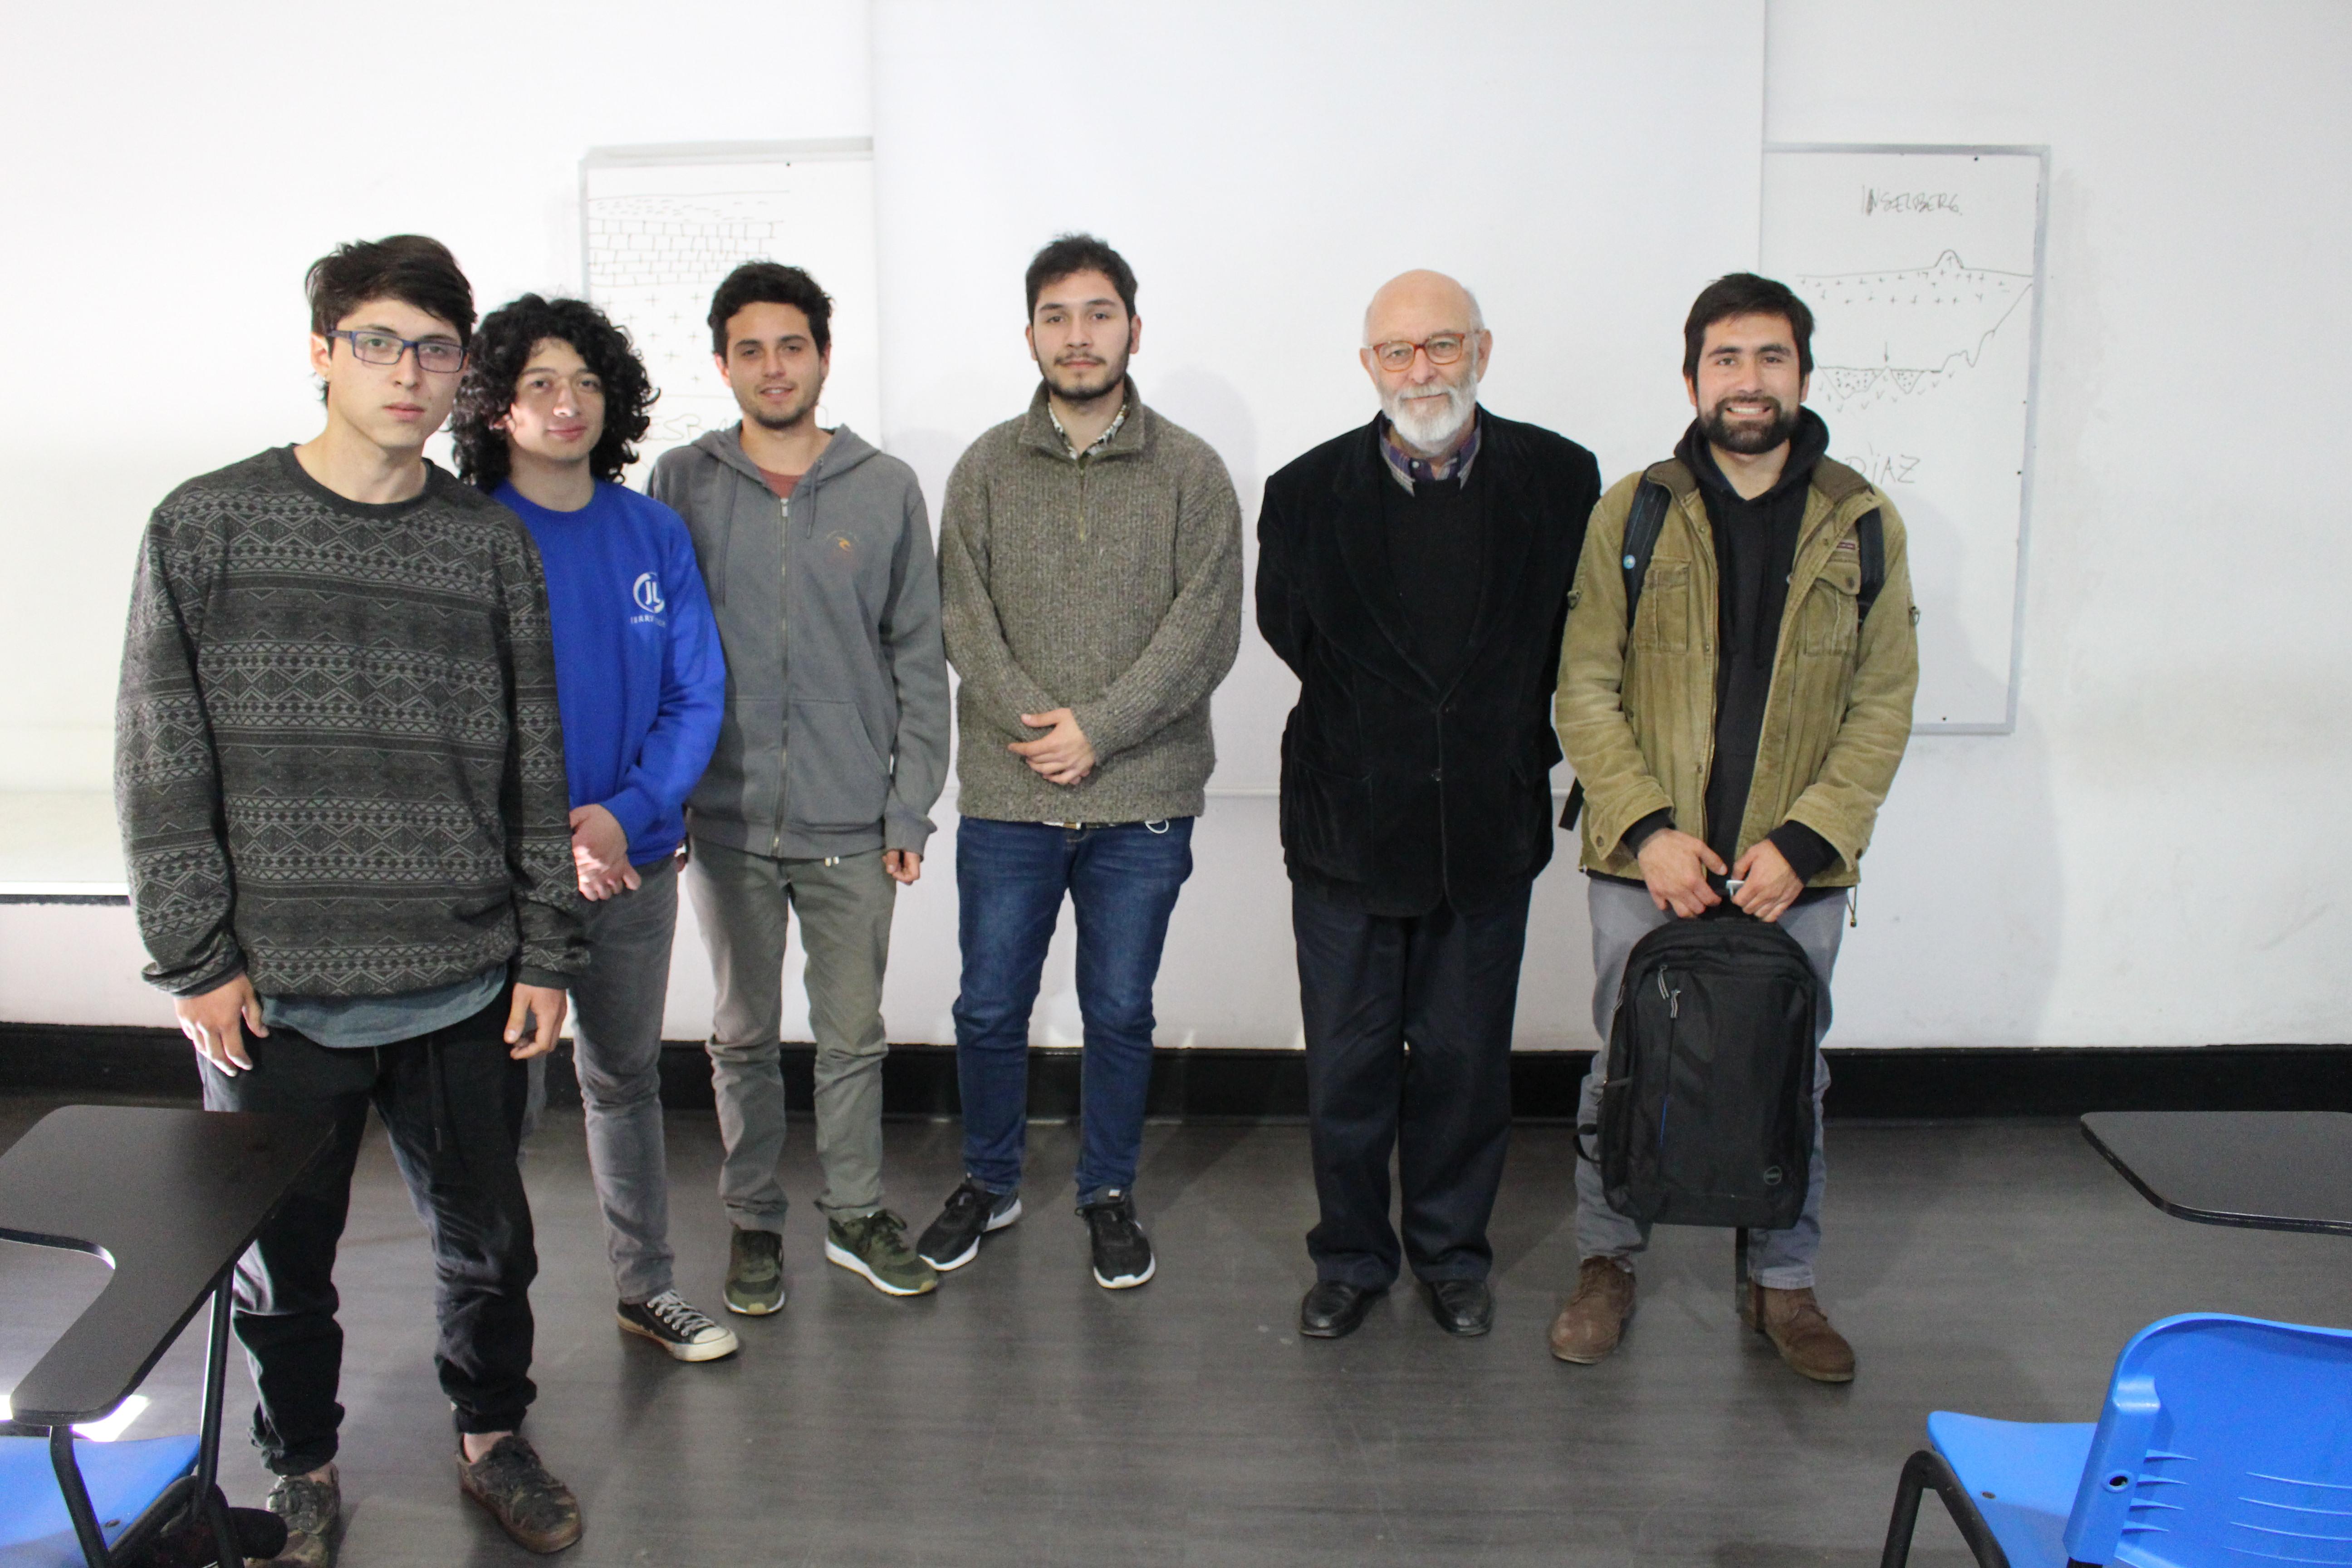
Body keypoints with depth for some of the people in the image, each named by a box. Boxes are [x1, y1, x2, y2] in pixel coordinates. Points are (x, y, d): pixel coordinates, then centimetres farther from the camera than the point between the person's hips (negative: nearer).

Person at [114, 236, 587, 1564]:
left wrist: (546, 953, 3)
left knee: (486, 1238, 15)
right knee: (281, 1256, 13)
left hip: (465, 988, 2)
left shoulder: (494, 543, 3)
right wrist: (198, 959, -6)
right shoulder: (206, 528, -2)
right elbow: (162, 768, -2)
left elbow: (538, 767, 5)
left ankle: (493, 1436, 39)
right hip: (272, 992, -1)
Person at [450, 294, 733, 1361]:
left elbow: (697, 695, 0)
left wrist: (622, 814, -14)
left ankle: (646, 1284, 32)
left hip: (637, 860, 4)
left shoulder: (655, 533, 3)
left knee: (626, 1073, 17)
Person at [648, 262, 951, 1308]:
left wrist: (910, 804, -1)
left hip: (852, 824, 0)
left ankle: (854, 1215, 27)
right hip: (726, 818, 0)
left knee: (853, 1033, 10)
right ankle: (753, 1221, 28)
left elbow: (919, 659, 4)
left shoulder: (886, 490, 2)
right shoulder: (680, 484, 2)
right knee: (745, 1034, 12)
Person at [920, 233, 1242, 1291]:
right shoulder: (985, 469, 5)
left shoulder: (1191, 472, 0)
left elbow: (1206, 626, -7)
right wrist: (1034, 721, -15)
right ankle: (989, 1182, 33)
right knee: (990, 1008, 11)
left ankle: (1109, 1194, 30)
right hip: (1006, 796, 1)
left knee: (1120, 1012, 11)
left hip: (1144, 801, -1)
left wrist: (1098, 728, -15)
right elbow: (964, 618, -1)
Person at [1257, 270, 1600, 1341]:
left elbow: (1575, 644, 5)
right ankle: (1351, 1258, 30)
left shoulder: (1559, 480, -2)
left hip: (1489, 836, 1)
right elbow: (1294, 640, 4)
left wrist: (1513, 753, 3)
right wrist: (1366, 745, 3)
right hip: (1348, 832, 0)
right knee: (1347, 1067, 10)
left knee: (1466, 1062, 13)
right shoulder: (1306, 494, -3)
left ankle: (1452, 1254, 33)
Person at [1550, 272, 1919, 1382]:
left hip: (1795, 871, 1)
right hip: (1645, 864, -1)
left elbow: (1883, 706, 1)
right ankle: (1606, 1262, 29)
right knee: (1625, 1071, 10)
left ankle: (1782, 1282, 30)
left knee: (1790, 1080, 12)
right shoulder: (1632, 513, 0)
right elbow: (1585, 690, -2)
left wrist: (1804, 843, -11)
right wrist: (1646, 829, -13)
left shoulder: (1862, 526, 2)